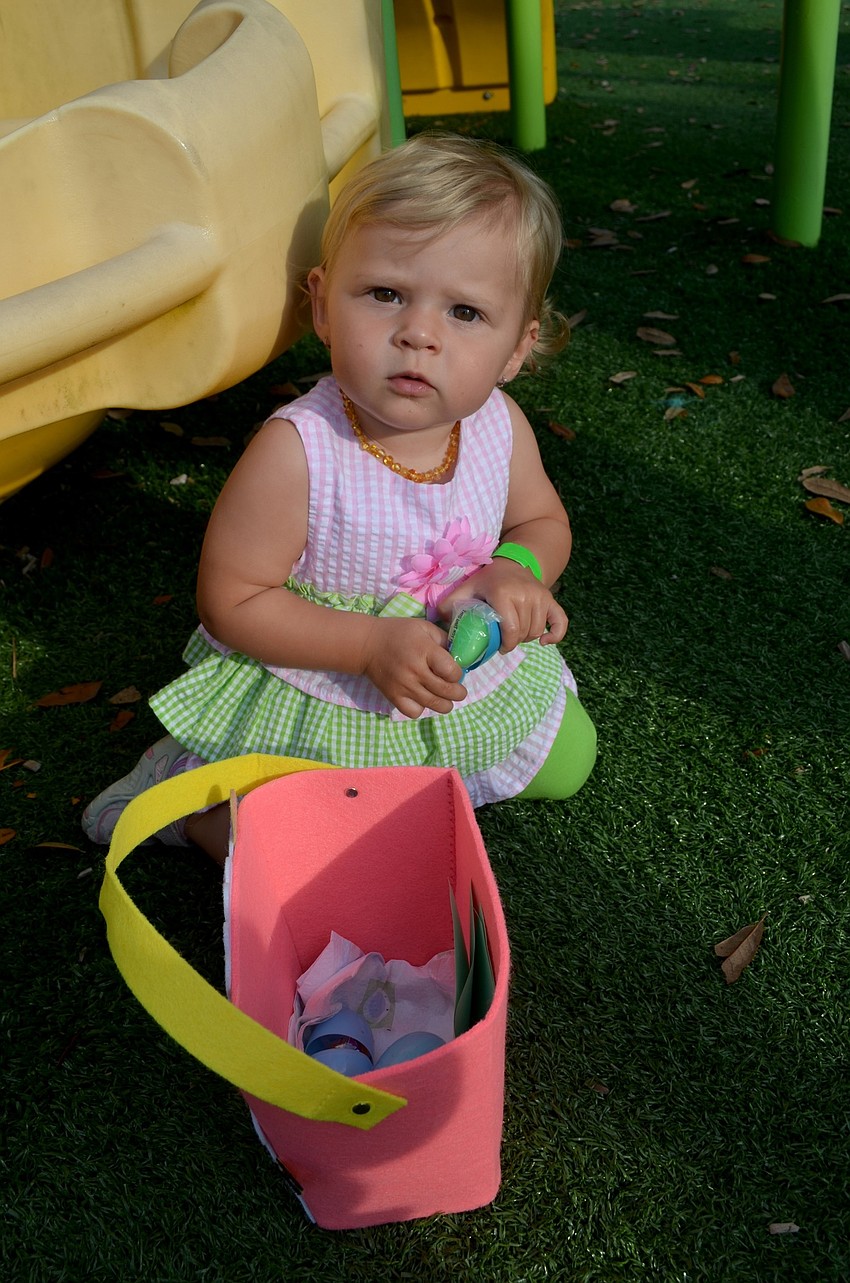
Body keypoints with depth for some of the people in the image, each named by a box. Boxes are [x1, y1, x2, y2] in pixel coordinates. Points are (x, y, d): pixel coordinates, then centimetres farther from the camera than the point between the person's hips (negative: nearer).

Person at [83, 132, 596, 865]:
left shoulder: (501, 426, -14)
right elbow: (231, 602, -23)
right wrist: (372, 645, -32)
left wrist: (519, 567, -19)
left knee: (568, 765, 19)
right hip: (319, 707, -5)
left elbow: (543, 519, 6)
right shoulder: (296, 453, -30)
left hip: (480, 682, 6)